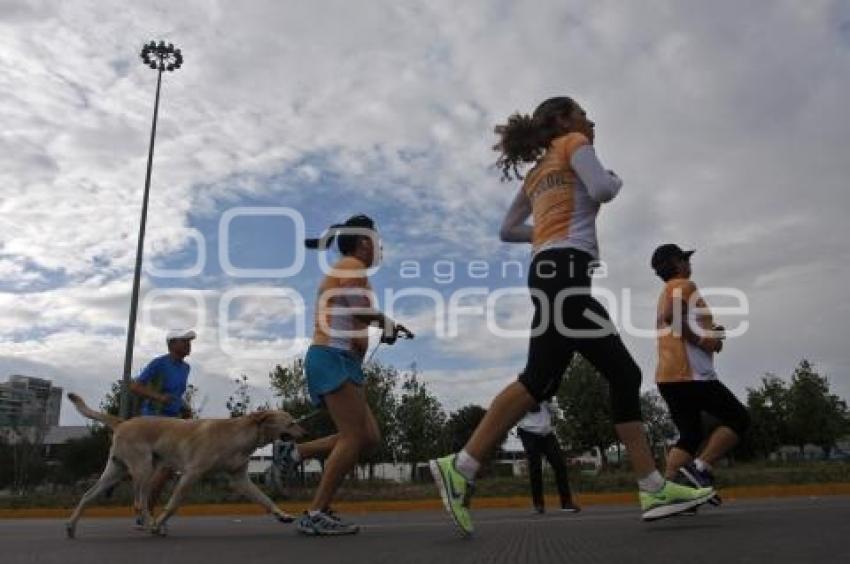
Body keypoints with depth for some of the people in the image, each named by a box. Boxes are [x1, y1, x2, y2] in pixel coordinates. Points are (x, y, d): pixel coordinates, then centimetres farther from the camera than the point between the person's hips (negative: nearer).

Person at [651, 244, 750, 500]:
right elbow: (670, 316, -22)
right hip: (690, 374, -9)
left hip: (668, 377, 9)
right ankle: (701, 469, -13)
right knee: (739, 418, -1)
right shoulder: (683, 285, -2)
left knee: (690, 435, 10)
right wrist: (701, 340, -15)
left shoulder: (668, 291, 27)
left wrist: (710, 334, 18)